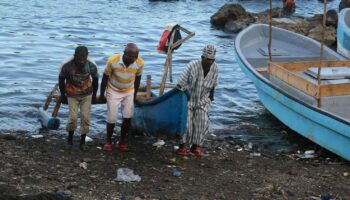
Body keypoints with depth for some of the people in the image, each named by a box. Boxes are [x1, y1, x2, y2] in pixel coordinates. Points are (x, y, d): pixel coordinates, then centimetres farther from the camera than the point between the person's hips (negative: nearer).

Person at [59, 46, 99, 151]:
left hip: (87, 94, 1)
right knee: (73, 117, -8)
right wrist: (63, 95, -1)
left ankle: (82, 141, 13)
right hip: (72, 95, -1)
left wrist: (94, 95, 6)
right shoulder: (67, 65, -26)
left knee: (85, 117, -2)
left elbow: (95, 79, -3)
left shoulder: (92, 66, -22)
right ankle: (70, 136, 20)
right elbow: (61, 79, -9)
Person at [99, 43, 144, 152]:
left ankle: (121, 142, 15)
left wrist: (135, 94, 8)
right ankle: (108, 141, 19)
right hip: (113, 91, -2)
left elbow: (137, 78, -2)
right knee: (112, 118, -2)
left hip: (129, 92, 2)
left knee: (128, 117, -1)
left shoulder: (140, 63, -23)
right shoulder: (113, 61, -30)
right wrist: (102, 94, -4)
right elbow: (105, 78, -13)